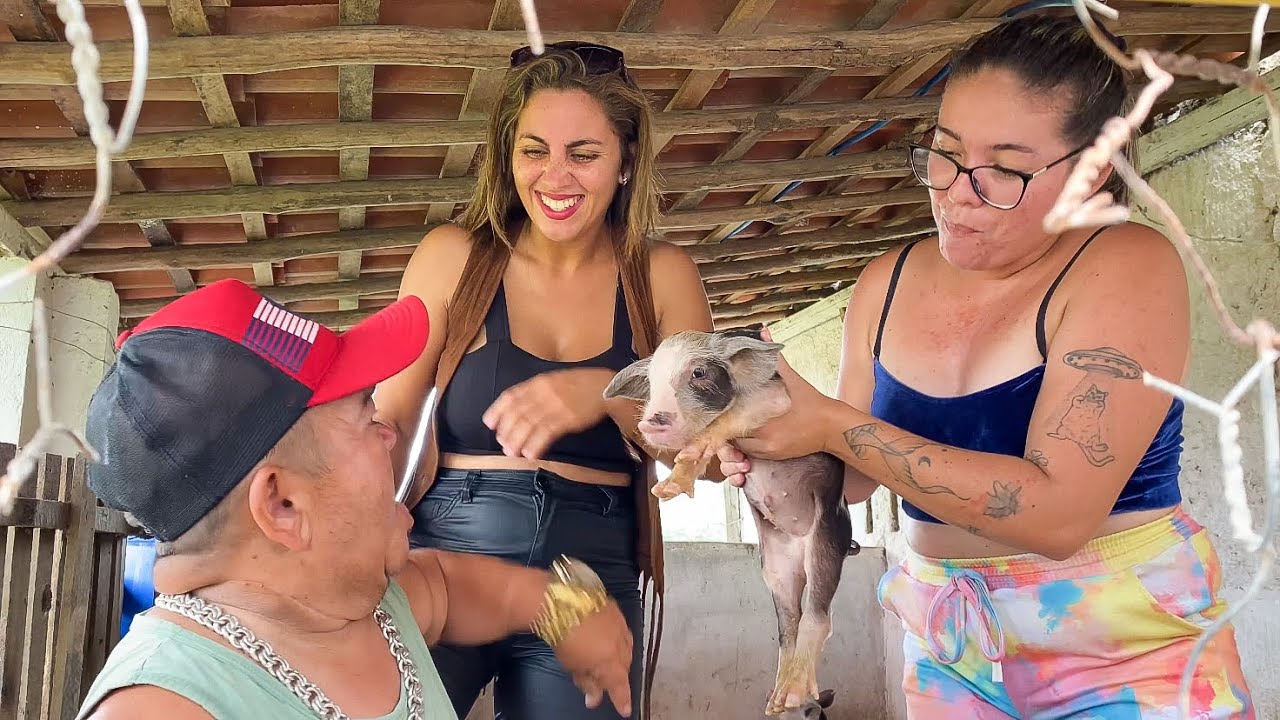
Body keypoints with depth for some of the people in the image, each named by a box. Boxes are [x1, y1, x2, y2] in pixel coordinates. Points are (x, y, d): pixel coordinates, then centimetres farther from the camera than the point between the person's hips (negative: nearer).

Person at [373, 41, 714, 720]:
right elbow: (392, 417, -1)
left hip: (594, 571, 1)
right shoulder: (453, 255, -1)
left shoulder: (663, 276, 2)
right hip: (448, 553, -1)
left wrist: (608, 393, -21)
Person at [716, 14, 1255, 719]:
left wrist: (833, 425, -29)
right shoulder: (886, 283, -3)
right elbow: (853, 474, 5)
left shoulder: (1127, 269, -18)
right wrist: (770, 448, -17)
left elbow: (1057, 511, -28)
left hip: (1126, 661, -5)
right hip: (948, 650, 5)